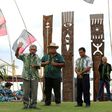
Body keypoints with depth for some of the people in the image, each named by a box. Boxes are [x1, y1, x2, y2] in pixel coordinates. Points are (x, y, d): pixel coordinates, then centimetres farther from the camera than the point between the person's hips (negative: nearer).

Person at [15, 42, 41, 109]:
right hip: (26, 76, 0)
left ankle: (33, 104, 6)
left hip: (34, 76, 0)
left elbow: (39, 66, -2)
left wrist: (35, 66, -25)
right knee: (26, 91, 0)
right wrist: (18, 48, -19)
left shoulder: (37, 58, 6)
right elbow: (17, 55, -2)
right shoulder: (25, 56, 7)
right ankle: (26, 104, 8)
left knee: (34, 91, -1)